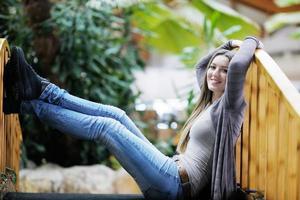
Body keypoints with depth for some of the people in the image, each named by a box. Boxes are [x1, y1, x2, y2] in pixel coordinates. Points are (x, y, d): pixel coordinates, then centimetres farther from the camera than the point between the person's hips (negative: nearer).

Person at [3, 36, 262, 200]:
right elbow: (200, 67, 39)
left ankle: (29, 104, -9)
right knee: (115, 115, -1)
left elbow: (238, 65, -24)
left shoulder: (229, 106, -6)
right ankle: (42, 91, -5)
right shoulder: (210, 102, 20)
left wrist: (250, 42, -4)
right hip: (172, 171, 9)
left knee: (106, 126, -14)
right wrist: (229, 44, 33)